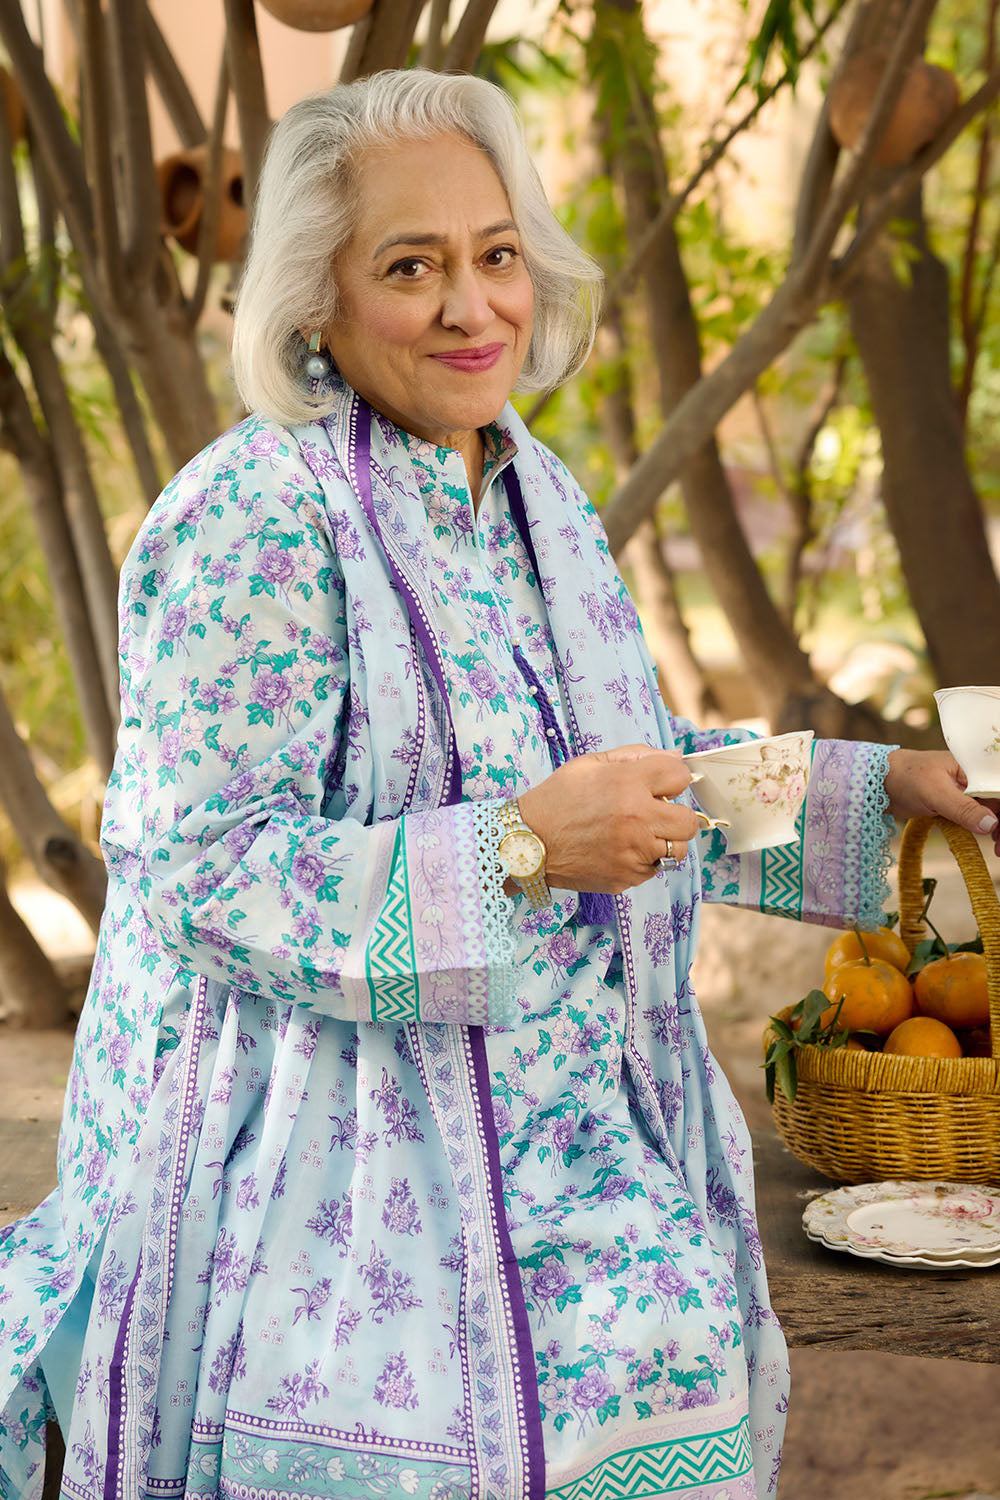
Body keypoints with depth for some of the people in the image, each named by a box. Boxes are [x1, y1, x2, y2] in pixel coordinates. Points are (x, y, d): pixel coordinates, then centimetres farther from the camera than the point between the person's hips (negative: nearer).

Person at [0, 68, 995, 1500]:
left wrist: (883, 786, 12)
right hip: (347, 1176, -7)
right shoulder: (254, 519, -16)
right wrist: (517, 851, -26)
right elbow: (196, 871, -20)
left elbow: (632, 766, 20)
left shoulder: (538, 494, 10)